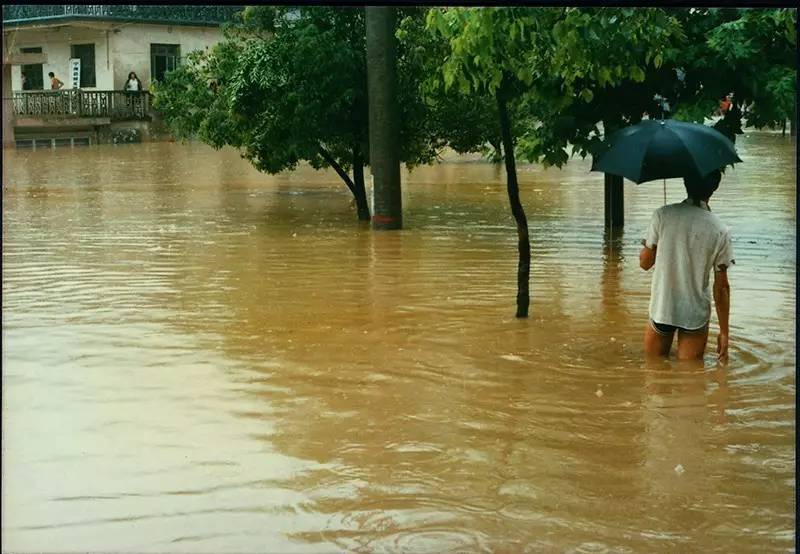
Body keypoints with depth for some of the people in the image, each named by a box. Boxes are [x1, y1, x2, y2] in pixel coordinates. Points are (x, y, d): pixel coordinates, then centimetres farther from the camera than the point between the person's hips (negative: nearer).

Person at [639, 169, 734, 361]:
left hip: (661, 310, 0)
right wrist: (724, 332, 3)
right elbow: (721, 286, -5)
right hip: (696, 315, 0)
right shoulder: (720, 231, -8)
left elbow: (645, 263, -1)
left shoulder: (663, 215, -9)